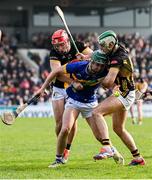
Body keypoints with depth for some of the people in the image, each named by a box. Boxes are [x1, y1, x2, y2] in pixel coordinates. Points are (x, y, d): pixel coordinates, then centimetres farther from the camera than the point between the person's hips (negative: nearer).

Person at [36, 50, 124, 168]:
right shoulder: (78, 66, -24)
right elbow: (57, 72, -11)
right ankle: (59, 159, -1)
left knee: (100, 135, -3)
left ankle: (113, 152, 30)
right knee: (65, 129, -21)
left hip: (91, 103, 1)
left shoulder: (104, 72, -22)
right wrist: (43, 88, -9)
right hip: (74, 101, -1)